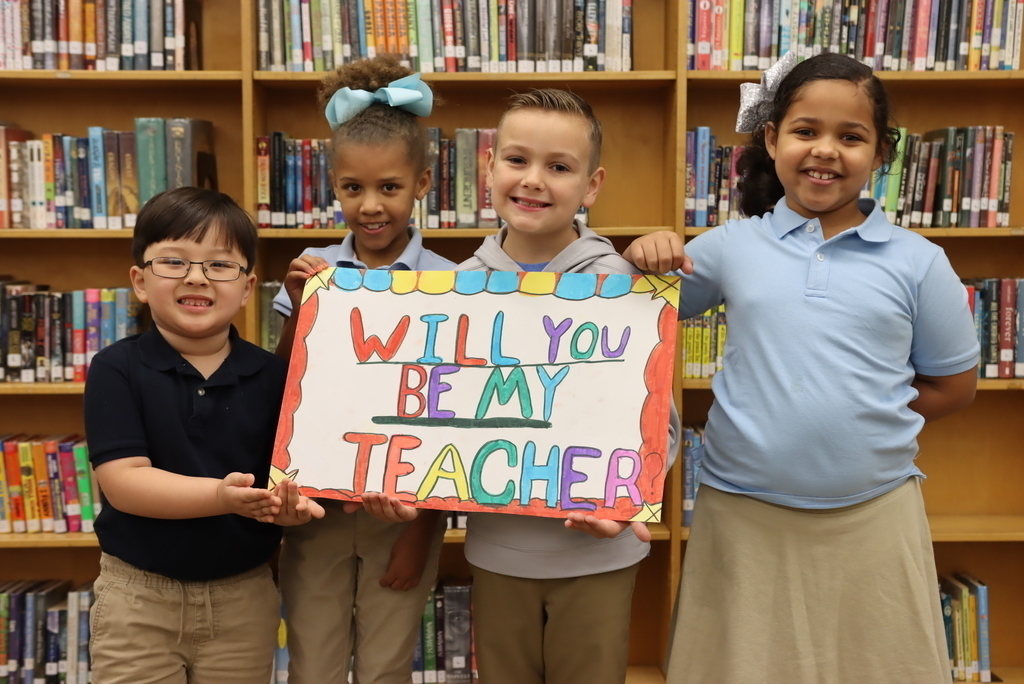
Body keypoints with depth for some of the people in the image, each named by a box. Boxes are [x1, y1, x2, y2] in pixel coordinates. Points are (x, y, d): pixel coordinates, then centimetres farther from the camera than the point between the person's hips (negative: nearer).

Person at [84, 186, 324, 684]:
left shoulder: (270, 374, -3)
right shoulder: (116, 369, -8)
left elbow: (292, 470, -2)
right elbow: (123, 482, -17)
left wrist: (291, 504, -26)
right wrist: (222, 496, -31)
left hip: (244, 595, 2)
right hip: (138, 596, -1)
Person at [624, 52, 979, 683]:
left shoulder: (918, 262, -1)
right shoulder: (730, 247, -1)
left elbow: (954, 386, 7)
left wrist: (865, 417, -4)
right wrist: (647, 258, -9)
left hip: (873, 515, 0)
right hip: (743, 514, 1)